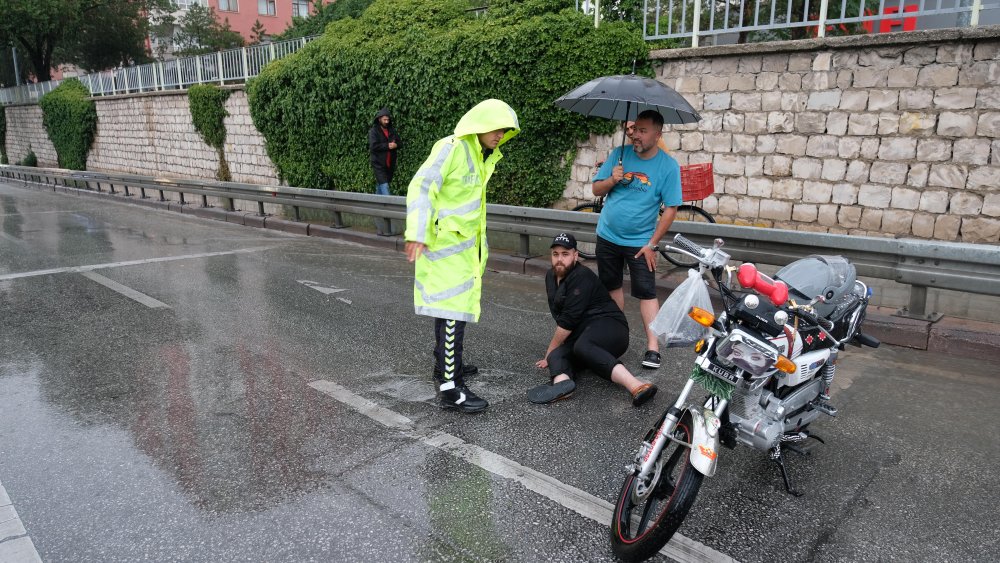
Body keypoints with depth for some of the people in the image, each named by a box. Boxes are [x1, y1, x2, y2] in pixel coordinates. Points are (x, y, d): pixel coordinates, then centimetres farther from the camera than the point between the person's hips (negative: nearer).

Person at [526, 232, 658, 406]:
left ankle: (636, 386, -58)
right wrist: (551, 355, 19)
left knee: (582, 347, -40)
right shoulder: (551, 276, 18)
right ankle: (562, 383, -60)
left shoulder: (582, 276, -11)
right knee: (557, 355, -24)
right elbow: (559, 315, 24)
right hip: (579, 335, 7)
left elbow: (568, 320, -14)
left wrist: (549, 352, -6)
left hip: (608, 326, -7)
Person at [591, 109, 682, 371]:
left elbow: (670, 208, -10)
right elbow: (596, 190, 4)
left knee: (646, 293, -4)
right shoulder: (620, 154, -1)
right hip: (607, 237, 4)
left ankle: (653, 348, -3)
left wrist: (652, 244, -14)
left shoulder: (668, 166, -9)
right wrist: (612, 180, -18)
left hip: (640, 242, -4)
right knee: (612, 287, 15)